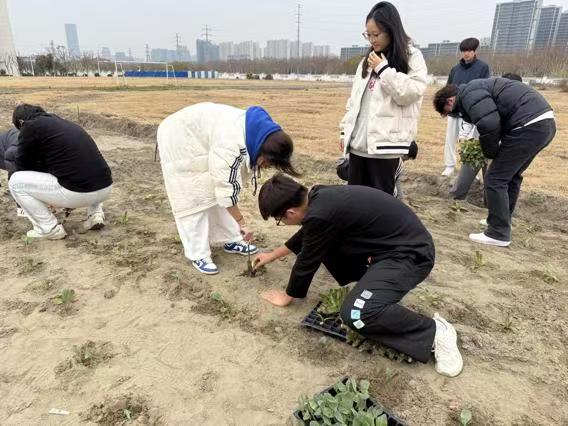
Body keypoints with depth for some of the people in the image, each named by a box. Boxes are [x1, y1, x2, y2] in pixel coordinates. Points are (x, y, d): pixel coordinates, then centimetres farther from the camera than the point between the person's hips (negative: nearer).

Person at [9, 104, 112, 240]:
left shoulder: (30, 127, 6)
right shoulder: (61, 122, 29)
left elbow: (22, 166, 17)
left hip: (78, 193, -7)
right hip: (105, 188, 7)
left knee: (15, 181, 10)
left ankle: (49, 228, 10)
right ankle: (95, 214, 20)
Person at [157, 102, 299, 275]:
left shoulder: (255, 131, -9)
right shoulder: (231, 143, -38)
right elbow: (226, 189, -34)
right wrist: (242, 222, -27)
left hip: (202, 140, 8)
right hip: (180, 142, -8)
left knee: (216, 191, 9)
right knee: (193, 198, -6)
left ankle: (231, 241, 20)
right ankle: (198, 254, 4)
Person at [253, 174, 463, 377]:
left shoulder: (320, 215, -26)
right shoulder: (319, 197, 1)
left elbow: (307, 261, -10)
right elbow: (305, 235, 22)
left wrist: (287, 296, 9)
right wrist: (273, 255, 35)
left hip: (410, 253, -9)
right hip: (389, 244, 9)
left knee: (355, 314, -25)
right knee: (324, 244, 12)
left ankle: (435, 332, -6)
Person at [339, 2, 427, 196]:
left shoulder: (412, 58, -1)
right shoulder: (368, 60, 16)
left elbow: (409, 94, -13)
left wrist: (383, 70, -13)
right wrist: (345, 130, 14)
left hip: (385, 144, -6)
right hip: (358, 142, 6)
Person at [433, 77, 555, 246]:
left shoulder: (468, 94, -7)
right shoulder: (476, 90, 25)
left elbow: (488, 124, -21)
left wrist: (490, 153, -4)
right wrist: (495, 152, 19)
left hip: (529, 125, -10)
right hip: (545, 122, 10)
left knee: (496, 179, -3)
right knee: (512, 175, 21)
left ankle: (498, 234, 4)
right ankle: (501, 222, 33)